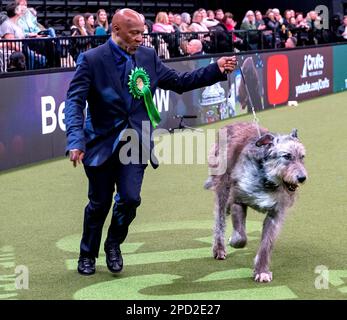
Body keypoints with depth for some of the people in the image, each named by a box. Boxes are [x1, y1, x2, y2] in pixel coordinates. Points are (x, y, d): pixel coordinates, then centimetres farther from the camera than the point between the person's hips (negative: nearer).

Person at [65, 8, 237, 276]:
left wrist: (217, 70, 0)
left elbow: (179, 82, 9)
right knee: (100, 203, 7)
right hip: (101, 143, -2)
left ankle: (114, 245, 20)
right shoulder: (92, 59, -12)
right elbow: (75, 101, -18)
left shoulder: (148, 56, 1)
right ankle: (87, 255, 31)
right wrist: (76, 141, -31)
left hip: (135, 142, 3)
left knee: (130, 198, -10)